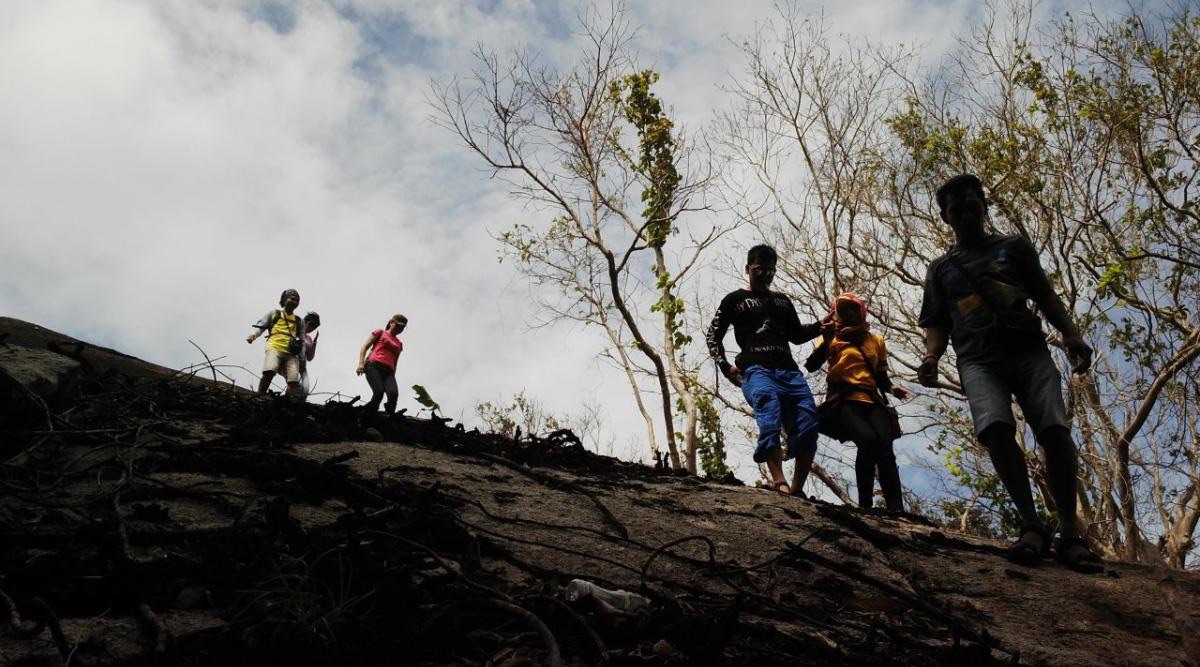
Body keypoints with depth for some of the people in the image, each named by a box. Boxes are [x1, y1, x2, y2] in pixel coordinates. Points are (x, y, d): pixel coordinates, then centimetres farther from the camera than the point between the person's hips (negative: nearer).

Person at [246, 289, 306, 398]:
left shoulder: (299, 321, 28)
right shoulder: (274, 314, 23)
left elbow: (302, 340, 26)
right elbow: (260, 326, 13)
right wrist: (254, 335, -10)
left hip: (291, 353, 3)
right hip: (275, 348, -3)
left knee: (293, 381, -17)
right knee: (269, 372, -31)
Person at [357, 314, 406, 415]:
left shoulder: (399, 344, 30)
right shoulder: (380, 332, 17)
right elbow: (364, 347, 9)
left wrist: (392, 378, 22)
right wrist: (361, 363, -6)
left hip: (388, 371, 4)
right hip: (373, 366, -4)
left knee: (394, 394, -27)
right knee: (379, 392, -29)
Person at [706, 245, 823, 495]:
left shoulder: (783, 301, 33)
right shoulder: (735, 300, 20)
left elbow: (796, 335, 33)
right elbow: (713, 335, 16)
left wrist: (820, 326, 13)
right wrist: (725, 366, 0)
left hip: (789, 371, 5)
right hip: (756, 370, -5)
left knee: (808, 425, -13)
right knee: (770, 419, -32)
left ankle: (796, 489, -8)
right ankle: (779, 483, -45)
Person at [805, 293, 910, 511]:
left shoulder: (876, 340, 24)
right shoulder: (832, 337, 15)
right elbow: (811, 366, -1)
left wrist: (892, 388, 5)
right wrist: (826, 339, -13)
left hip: (872, 402, 3)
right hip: (844, 402, -3)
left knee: (885, 448, -24)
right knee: (869, 441, -31)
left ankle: (896, 510, -33)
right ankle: (865, 505, -24)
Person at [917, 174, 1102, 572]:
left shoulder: (1014, 248, 22)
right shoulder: (941, 269, 24)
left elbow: (1045, 295, 15)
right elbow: (938, 323, 18)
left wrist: (1070, 333, -3)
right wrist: (931, 356, -4)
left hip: (1028, 350, 0)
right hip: (979, 360, 0)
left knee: (1055, 427, -22)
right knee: (995, 427, -29)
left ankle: (1070, 534, -18)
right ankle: (1031, 526, -24)